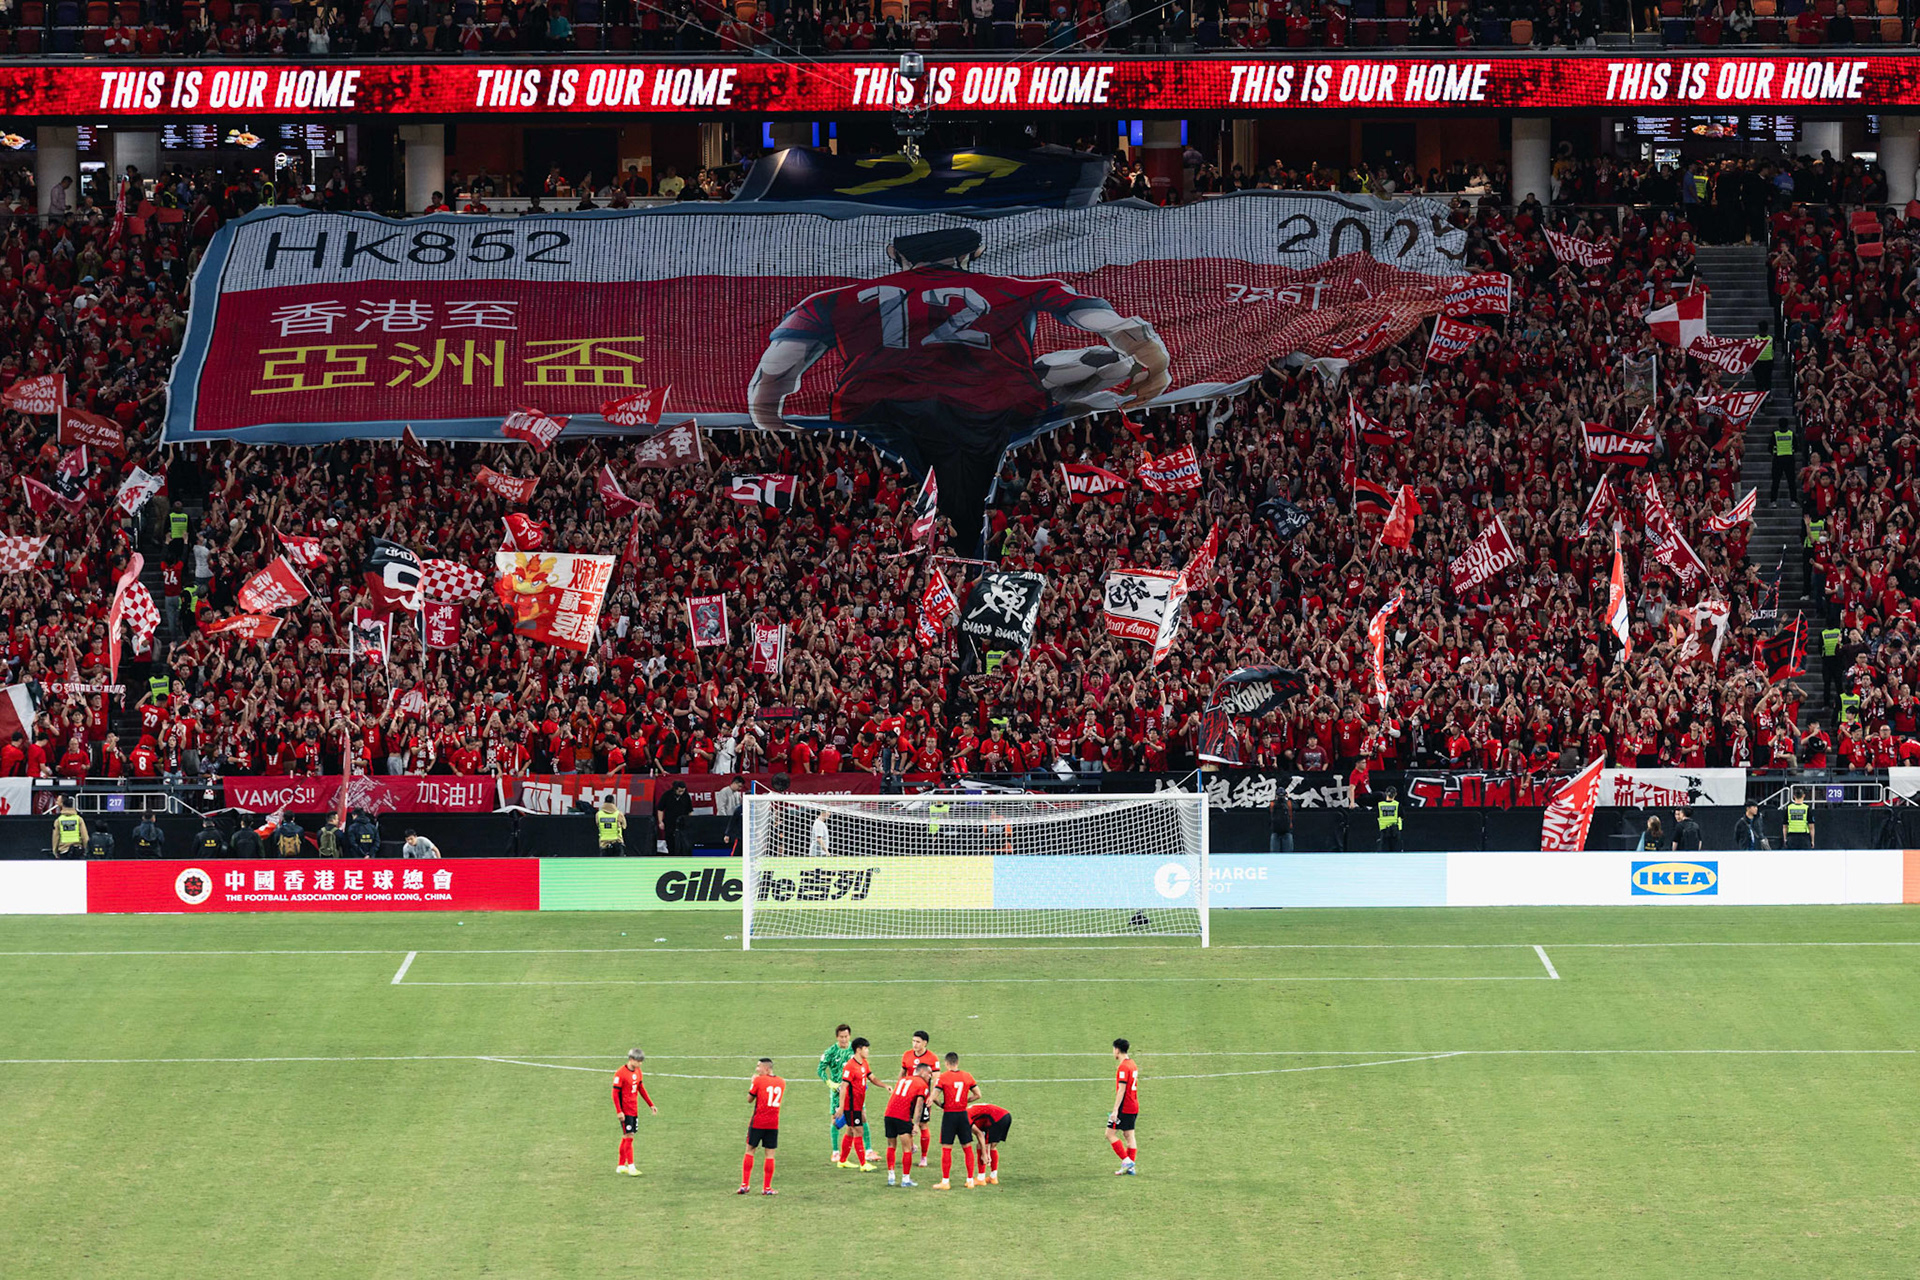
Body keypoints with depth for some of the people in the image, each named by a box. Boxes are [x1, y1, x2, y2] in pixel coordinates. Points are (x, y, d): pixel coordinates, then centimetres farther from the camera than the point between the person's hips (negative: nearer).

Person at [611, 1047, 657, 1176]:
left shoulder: (637, 1071, 10)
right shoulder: (620, 1074, -15)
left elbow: (641, 1089, 20)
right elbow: (615, 1093, -14)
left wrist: (651, 1105, 19)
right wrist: (619, 1111, -19)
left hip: (634, 1110, 8)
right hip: (625, 1111, -8)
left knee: (626, 1137, 11)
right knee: (629, 1136, -10)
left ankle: (621, 1166, 18)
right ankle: (631, 1167, -9)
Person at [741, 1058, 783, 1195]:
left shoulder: (758, 1080, -6)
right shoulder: (781, 1082, 8)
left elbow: (750, 1098, 1)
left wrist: (751, 1082, 16)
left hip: (758, 1122, -3)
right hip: (773, 1124, 3)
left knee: (750, 1150, 8)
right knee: (770, 1154, 4)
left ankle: (745, 1184, 4)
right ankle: (767, 1188, 3)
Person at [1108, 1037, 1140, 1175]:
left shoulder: (1123, 1067, -16)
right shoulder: (1132, 1064, 13)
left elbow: (1121, 1090, -21)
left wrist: (1115, 1110, -21)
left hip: (1124, 1107, -9)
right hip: (1134, 1106, 9)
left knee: (1110, 1133, -3)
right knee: (1129, 1135, 10)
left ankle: (1126, 1161, -9)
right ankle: (1130, 1167, 8)